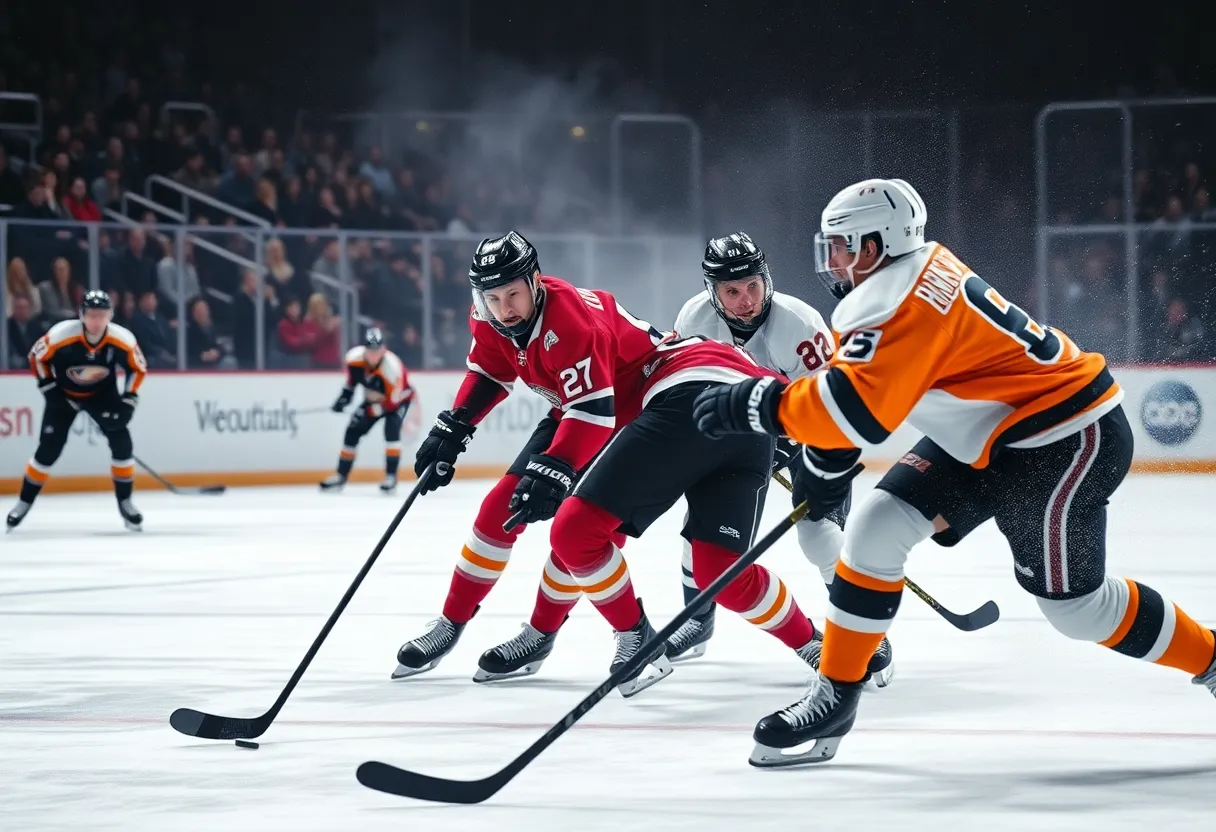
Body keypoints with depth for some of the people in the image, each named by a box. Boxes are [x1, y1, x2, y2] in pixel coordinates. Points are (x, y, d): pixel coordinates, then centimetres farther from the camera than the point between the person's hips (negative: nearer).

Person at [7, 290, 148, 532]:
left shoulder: (123, 339, -25)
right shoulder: (61, 335, -31)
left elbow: (138, 368, -8)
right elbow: (37, 357, -14)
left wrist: (127, 400, -15)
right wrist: (50, 389, -16)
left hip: (103, 393, 2)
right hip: (64, 393, -1)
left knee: (121, 442, -12)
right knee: (49, 447, -7)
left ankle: (125, 502, 4)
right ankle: (24, 503, 9)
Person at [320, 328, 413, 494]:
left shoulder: (392, 367, -39)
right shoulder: (354, 357, -24)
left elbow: (393, 402, -33)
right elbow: (352, 377, 2)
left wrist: (368, 412, -37)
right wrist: (345, 394, -6)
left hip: (398, 398, -5)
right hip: (373, 399, 6)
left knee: (392, 430, -29)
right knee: (353, 431, 1)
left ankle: (391, 476, -23)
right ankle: (341, 475, 14)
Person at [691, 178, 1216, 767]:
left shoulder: (903, 300, -26)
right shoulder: (916, 268, 4)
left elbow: (855, 405, -35)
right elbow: (863, 387, 15)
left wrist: (751, 406, -29)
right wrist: (825, 465, 12)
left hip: (1067, 438, -10)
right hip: (988, 437, 10)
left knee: (1074, 603, -5)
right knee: (876, 529, 0)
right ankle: (835, 697, 5)